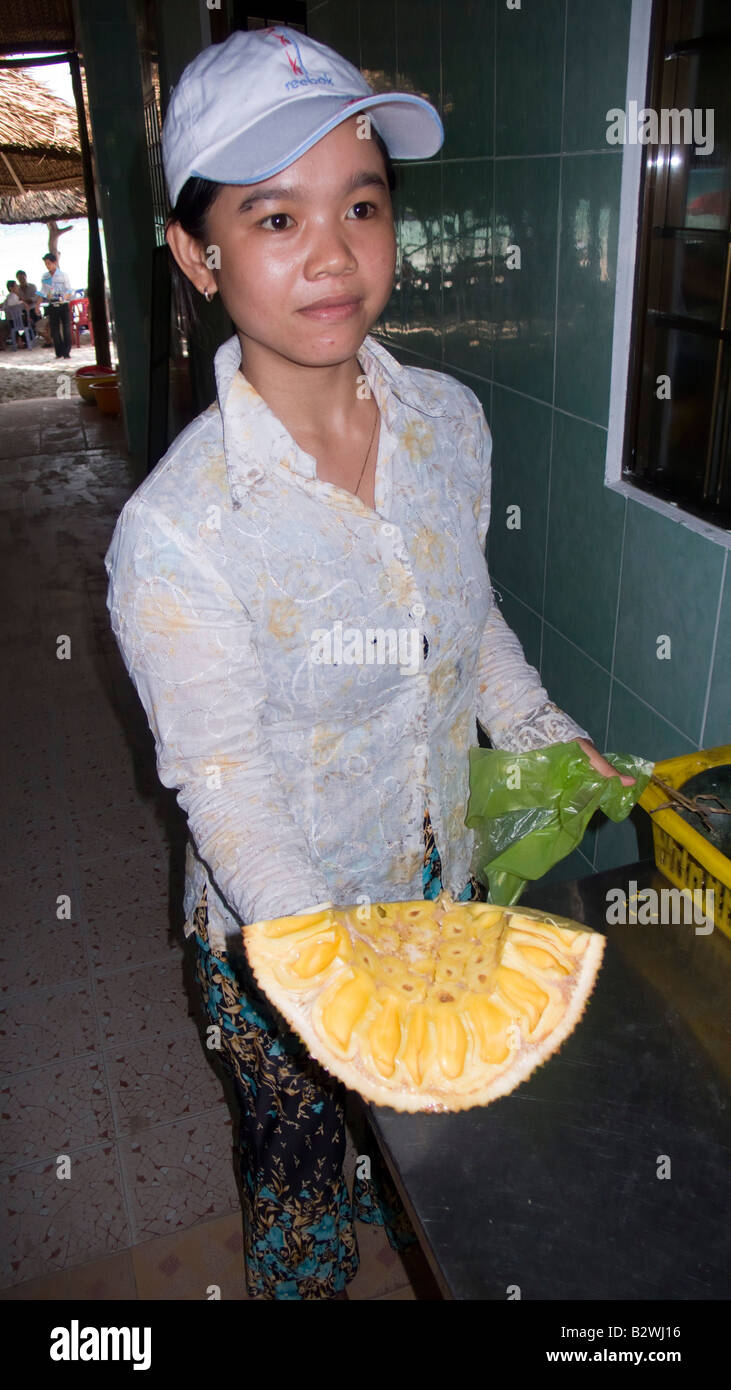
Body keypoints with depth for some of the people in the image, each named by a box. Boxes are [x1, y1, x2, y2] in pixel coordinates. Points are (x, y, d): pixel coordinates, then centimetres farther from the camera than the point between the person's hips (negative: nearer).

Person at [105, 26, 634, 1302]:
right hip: (280, 944, -5)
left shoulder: (450, 420, -11)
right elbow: (231, 806, -24)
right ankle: (305, 1286, 60)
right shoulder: (175, 535, -30)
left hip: (441, 886, 6)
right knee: (300, 1159, 24)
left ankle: (407, 1224, 70)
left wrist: (555, 744, 1)